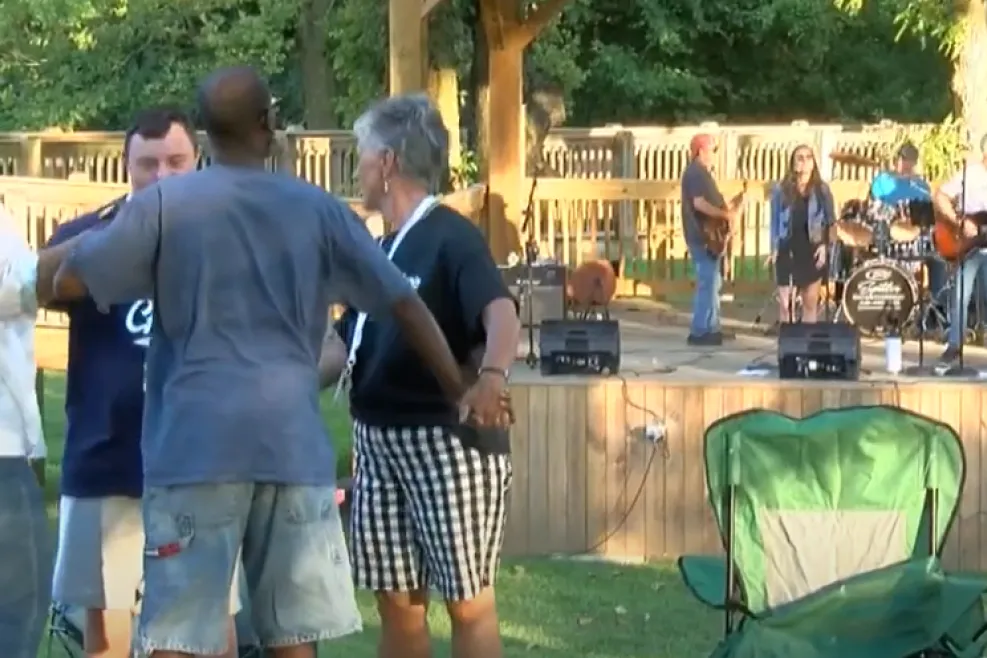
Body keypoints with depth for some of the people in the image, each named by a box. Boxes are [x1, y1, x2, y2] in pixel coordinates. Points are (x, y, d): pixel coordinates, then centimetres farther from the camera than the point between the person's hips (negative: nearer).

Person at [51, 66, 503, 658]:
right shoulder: (319, 209, 9)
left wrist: (99, 236, 26)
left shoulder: (164, 204, 2)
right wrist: (461, 391, 20)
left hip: (196, 443, -2)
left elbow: (69, 282, 4)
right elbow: (405, 303, 10)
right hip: (293, 442, 2)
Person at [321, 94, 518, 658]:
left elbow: (502, 315, -29)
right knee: (396, 599, 10)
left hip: (448, 439, -8)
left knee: (467, 599, -2)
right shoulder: (382, 252, 14)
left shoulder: (452, 237, -12)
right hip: (380, 441, 8)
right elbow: (348, 345, 21)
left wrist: (493, 377, -48)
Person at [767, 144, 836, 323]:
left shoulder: (821, 190, 3)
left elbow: (830, 221, 5)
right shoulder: (781, 189, 3)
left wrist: (824, 245, -8)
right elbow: (775, 220, 5)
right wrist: (774, 249, -3)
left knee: (811, 302, 5)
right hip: (787, 250, 0)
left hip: (812, 250, 0)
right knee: (785, 303, -2)